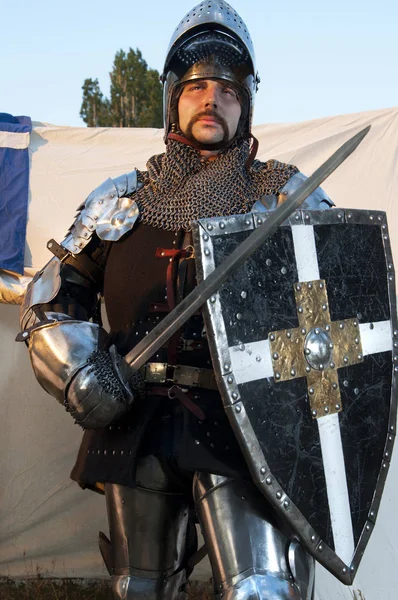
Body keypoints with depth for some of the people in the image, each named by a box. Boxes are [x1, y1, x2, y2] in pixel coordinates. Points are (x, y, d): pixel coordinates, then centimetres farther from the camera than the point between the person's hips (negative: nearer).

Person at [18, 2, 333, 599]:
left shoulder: (289, 196, 7)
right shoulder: (123, 198, 12)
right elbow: (51, 297, 15)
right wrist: (73, 361, -4)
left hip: (246, 422, -2)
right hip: (138, 421, 3)